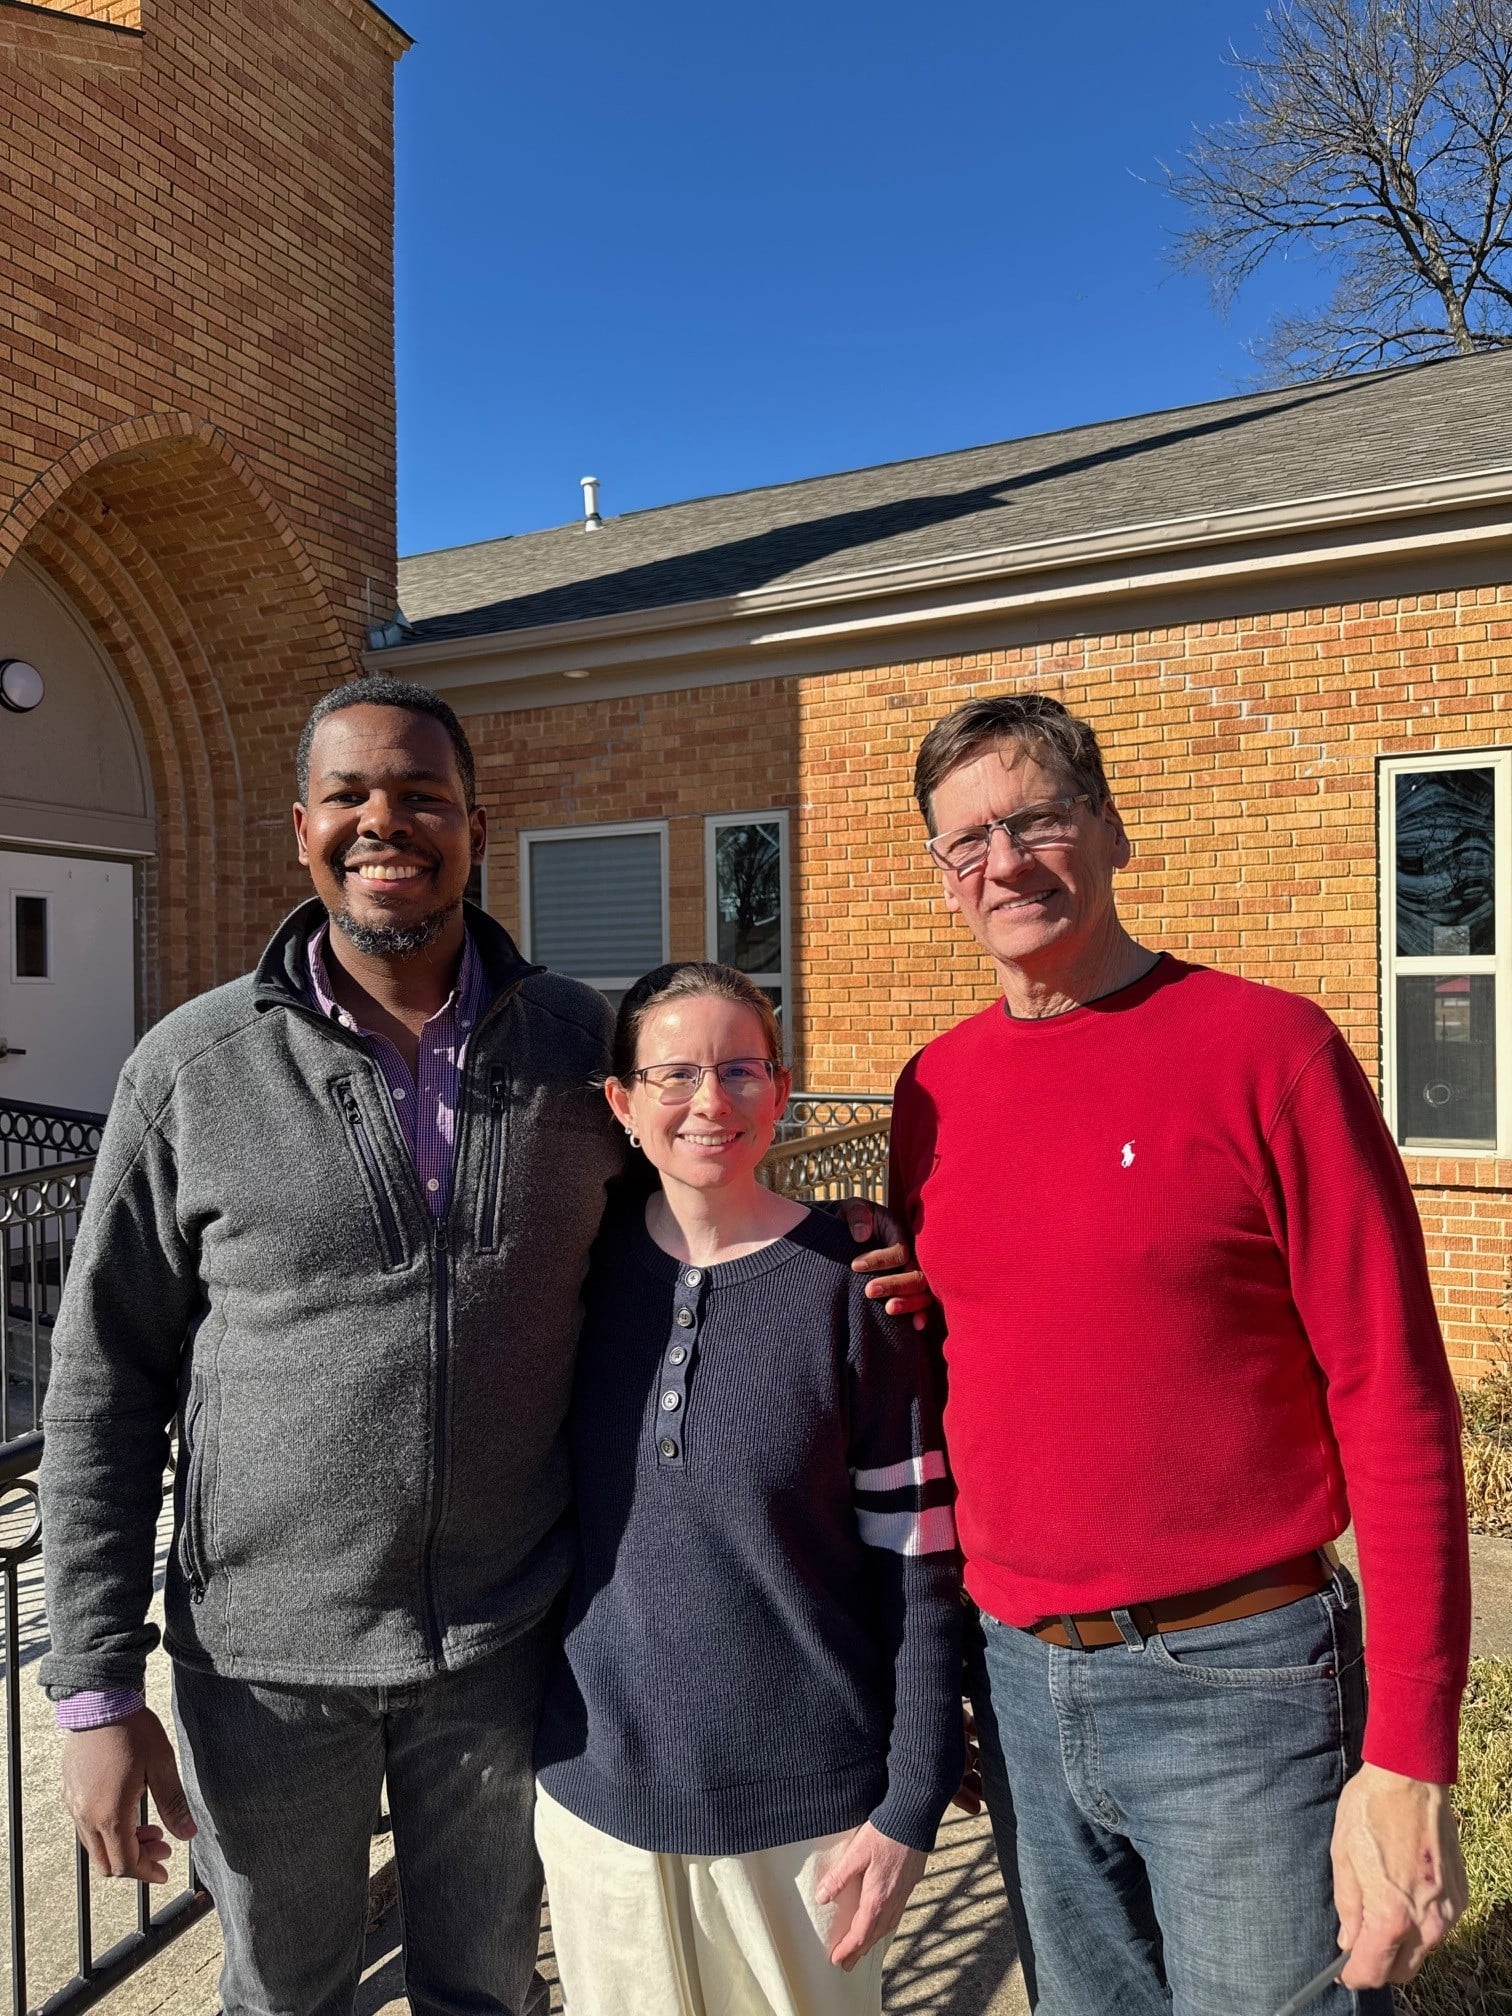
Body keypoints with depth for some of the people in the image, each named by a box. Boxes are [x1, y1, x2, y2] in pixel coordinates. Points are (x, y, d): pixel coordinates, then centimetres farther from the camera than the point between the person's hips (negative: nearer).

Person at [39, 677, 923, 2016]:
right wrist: (97, 1693, -6)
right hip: (265, 1656, 0)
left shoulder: (586, 1042, -6)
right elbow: (104, 1390, -4)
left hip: (508, 1642, 1)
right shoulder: (193, 1065, -9)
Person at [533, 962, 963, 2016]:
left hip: (805, 1804, -2)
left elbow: (918, 1567, -10)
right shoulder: (584, 1263, -6)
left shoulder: (851, 1283, -14)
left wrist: (910, 1808, -8)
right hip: (597, 1787, 3)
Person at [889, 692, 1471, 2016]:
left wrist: (1410, 1762, -14)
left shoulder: (1266, 1048, -12)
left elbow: (1397, 1406, -12)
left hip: (1236, 1678, -4)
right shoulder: (935, 1089, 3)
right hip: (1016, 1679, 5)